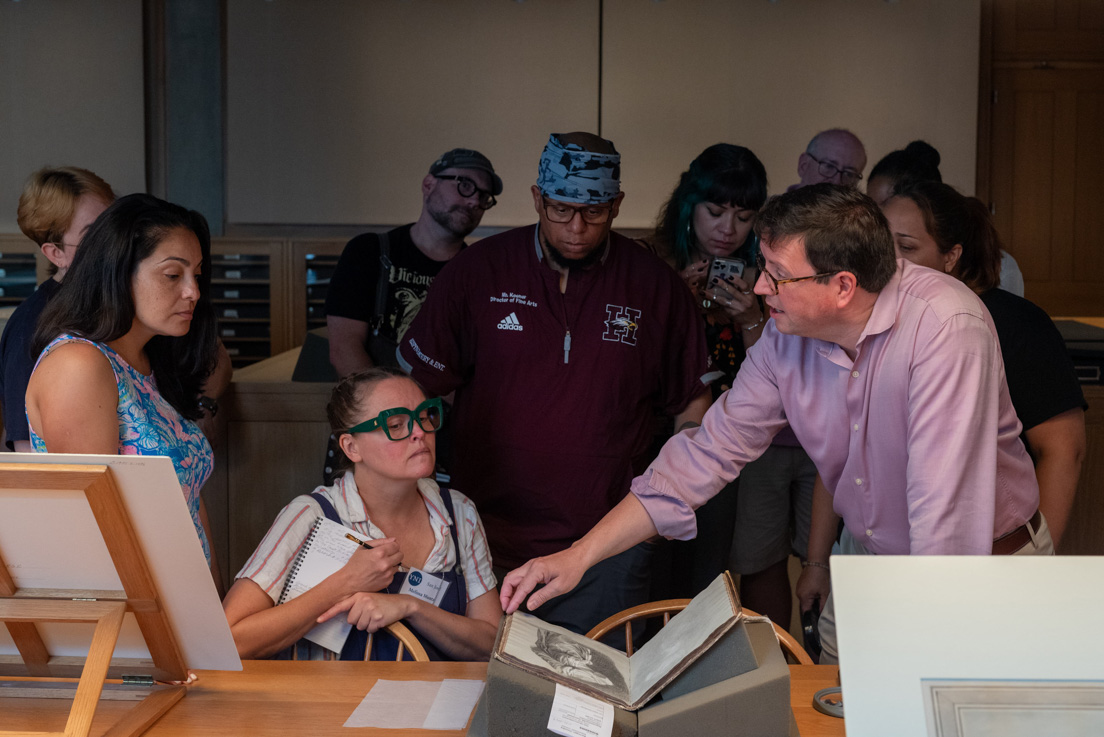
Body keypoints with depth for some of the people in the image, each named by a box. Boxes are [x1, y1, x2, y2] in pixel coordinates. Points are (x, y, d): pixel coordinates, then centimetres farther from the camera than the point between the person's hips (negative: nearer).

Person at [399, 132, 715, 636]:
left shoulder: (654, 286, 1)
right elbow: (413, 389, 4)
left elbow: (693, 403, 10)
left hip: (607, 546, 0)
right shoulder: (477, 270, 0)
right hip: (487, 536, 0)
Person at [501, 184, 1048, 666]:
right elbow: (709, 452, -6)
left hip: (984, 569, -5)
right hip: (866, 554, 5)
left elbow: (947, 511, -35)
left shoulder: (946, 326, -32)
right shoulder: (787, 336, -11)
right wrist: (581, 554, -12)